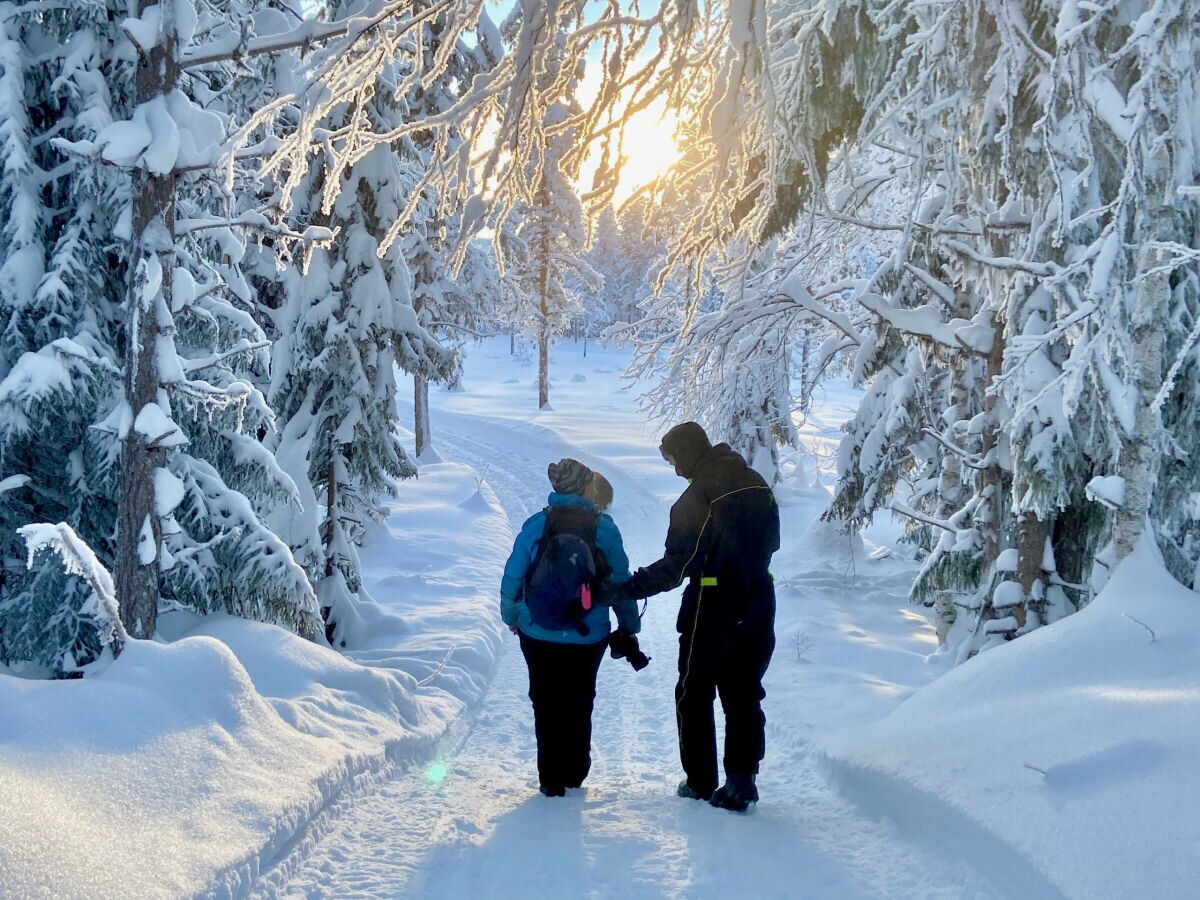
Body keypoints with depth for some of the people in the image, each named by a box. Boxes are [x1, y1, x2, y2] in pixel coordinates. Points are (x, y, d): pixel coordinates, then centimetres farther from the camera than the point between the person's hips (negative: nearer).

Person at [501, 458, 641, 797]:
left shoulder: (535, 525, -7)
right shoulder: (604, 527, -7)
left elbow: (513, 576, -3)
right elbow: (621, 581, -1)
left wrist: (510, 615, 13)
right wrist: (629, 625, 11)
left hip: (538, 636, 0)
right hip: (589, 638, 1)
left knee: (546, 705, 11)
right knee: (579, 704, 18)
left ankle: (551, 781, 12)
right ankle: (575, 774, 25)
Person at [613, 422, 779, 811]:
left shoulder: (697, 497, -19)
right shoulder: (756, 484, 4)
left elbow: (677, 566, -22)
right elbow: (771, 540, 14)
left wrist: (625, 590, -19)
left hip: (712, 607, -6)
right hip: (758, 604, 6)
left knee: (694, 694, 10)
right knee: (745, 694, 13)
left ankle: (700, 781, 16)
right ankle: (741, 780, 7)